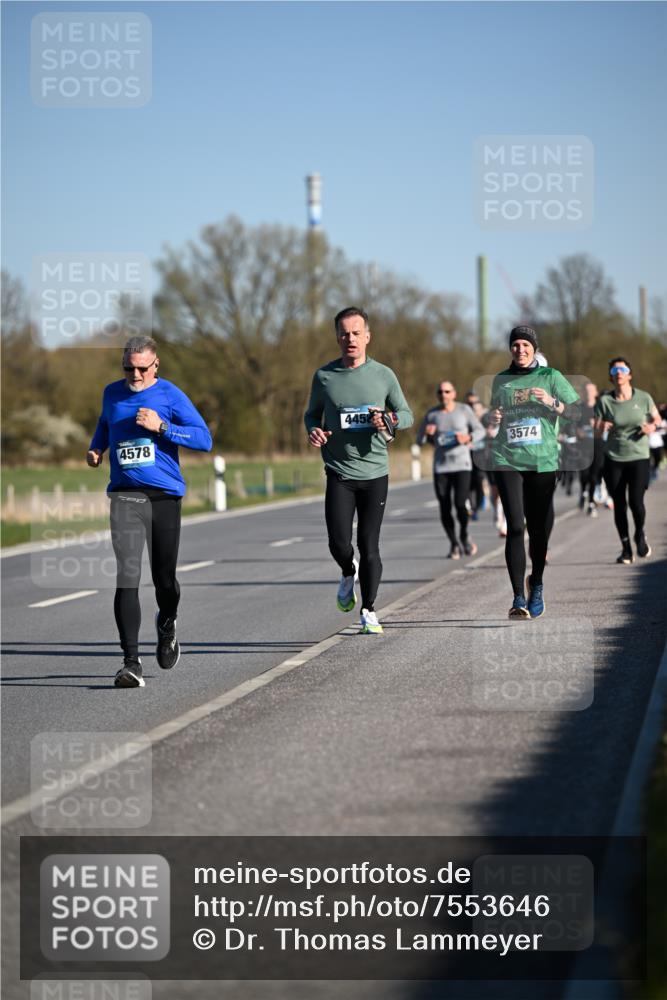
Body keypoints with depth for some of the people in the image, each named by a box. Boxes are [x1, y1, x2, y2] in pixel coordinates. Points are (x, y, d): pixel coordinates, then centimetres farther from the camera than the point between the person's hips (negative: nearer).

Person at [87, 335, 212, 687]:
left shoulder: (171, 395, -1)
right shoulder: (112, 394, 10)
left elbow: (204, 439, -8)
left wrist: (161, 426, -17)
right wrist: (96, 449, 15)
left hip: (165, 495, -1)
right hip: (125, 495, 1)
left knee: (164, 579, 8)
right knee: (127, 577, -13)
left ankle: (166, 626, 44)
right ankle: (131, 663, -16)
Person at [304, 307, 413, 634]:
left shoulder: (383, 375, 2)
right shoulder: (324, 376, 2)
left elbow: (406, 414, 11)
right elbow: (312, 414, 15)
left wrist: (390, 420, -11)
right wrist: (313, 430, -7)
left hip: (375, 472, 0)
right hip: (339, 474, 0)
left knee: (369, 546, 0)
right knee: (338, 543, -9)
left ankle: (369, 611, 14)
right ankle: (348, 574, 26)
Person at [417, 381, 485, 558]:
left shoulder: (464, 410, 2)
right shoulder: (432, 414, 5)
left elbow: (480, 431, 7)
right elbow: (420, 440, 9)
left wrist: (468, 438, -13)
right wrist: (427, 433, -13)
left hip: (461, 465, -2)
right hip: (440, 466, 2)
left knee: (461, 504, -13)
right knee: (444, 508, -1)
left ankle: (464, 535, 14)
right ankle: (454, 544, 15)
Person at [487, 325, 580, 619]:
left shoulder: (550, 377, 5)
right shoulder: (500, 380, 12)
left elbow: (577, 412, 1)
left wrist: (553, 402, -16)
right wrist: (492, 417, 4)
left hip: (543, 461, 0)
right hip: (507, 460, 0)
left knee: (539, 528, 7)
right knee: (515, 526, -13)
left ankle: (536, 586, 32)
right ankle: (518, 598, -16)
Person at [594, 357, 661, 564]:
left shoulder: (643, 398, -2)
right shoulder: (604, 401, -3)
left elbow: (656, 418, 14)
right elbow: (597, 431, -1)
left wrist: (652, 426, -8)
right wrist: (602, 428, -24)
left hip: (639, 456, -1)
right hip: (613, 459, 1)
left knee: (636, 501, -13)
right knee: (619, 504, 3)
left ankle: (640, 534, 19)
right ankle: (626, 548, 17)